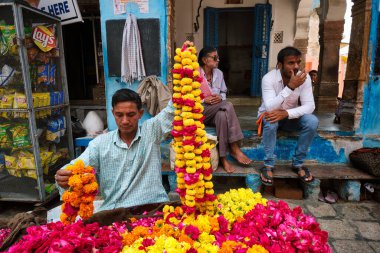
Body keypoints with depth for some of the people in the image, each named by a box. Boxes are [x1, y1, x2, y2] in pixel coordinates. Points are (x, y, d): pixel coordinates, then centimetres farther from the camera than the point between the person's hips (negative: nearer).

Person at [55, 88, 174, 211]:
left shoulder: (151, 131, 0)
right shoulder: (100, 143, 3)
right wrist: (63, 179, -29)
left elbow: (172, 109, -8)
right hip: (114, 210, 1)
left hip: (154, 208, -1)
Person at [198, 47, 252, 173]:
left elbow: (223, 92, 17)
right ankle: (235, 149, -28)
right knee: (228, 106, -30)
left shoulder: (218, 73, 9)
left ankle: (223, 157, -30)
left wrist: (220, 98, -7)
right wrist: (204, 100, -21)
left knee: (222, 115, -34)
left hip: (215, 112, 5)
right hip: (199, 111, -5)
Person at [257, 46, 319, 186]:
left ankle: (298, 163, -7)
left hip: (291, 116, 3)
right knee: (270, 121, -37)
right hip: (270, 115, -3)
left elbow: (309, 106, -20)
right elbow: (269, 108, -34)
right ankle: (268, 165, -20)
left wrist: (286, 113, -37)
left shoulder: (304, 78, -14)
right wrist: (290, 87, -40)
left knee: (312, 122, -24)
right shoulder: (269, 78, -23)